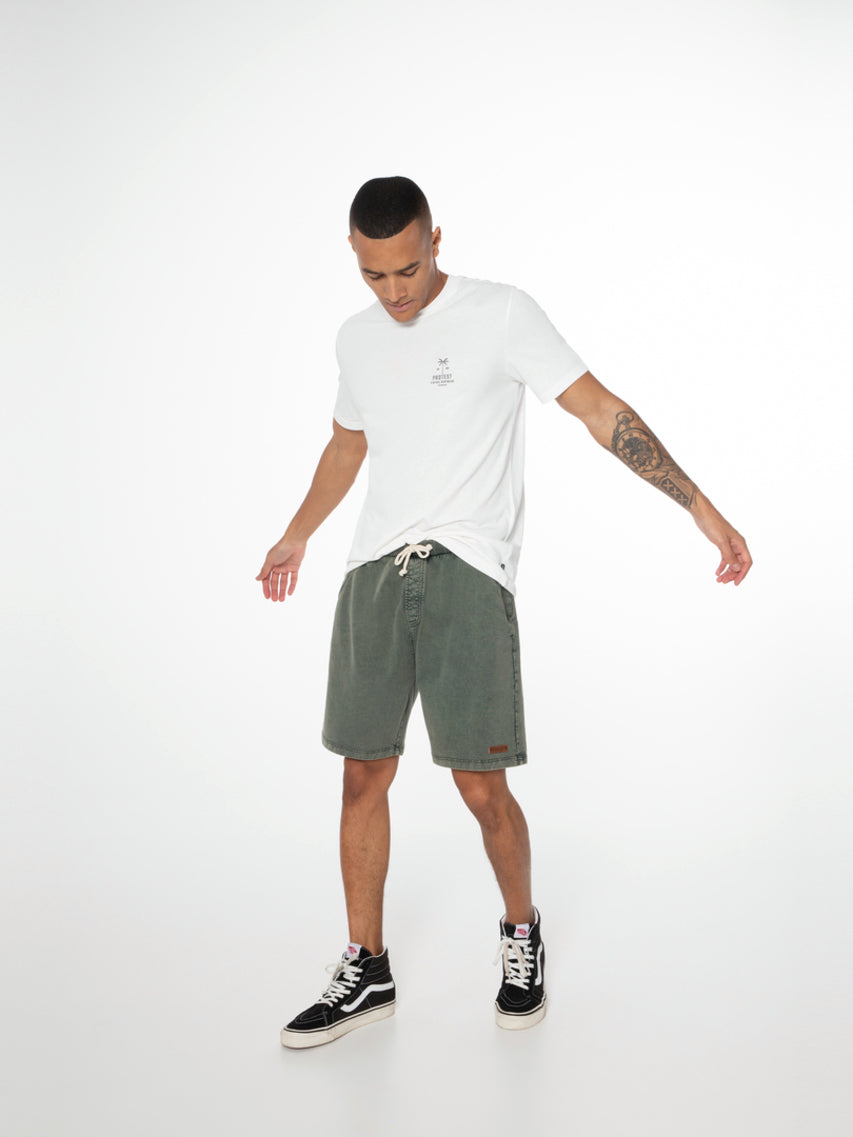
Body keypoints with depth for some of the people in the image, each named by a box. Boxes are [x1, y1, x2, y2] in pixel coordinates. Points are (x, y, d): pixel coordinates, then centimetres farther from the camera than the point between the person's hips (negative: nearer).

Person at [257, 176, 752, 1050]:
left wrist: (701, 508, -12)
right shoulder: (357, 340, 14)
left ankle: (522, 932, 22)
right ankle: (366, 970, 19)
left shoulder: (502, 315, -3)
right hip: (377, 573, 5)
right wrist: (296, 537, 44)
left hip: (470, 574, -5)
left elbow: (601, 410, -6)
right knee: (364, 775, 4)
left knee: (481, 786, -7)